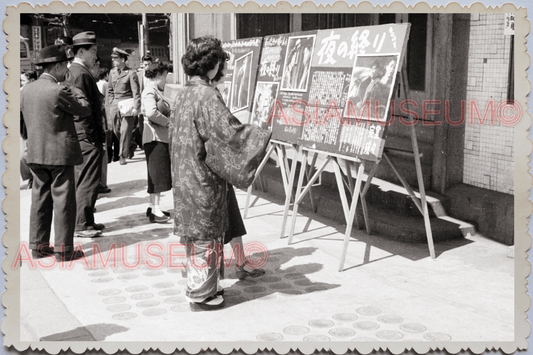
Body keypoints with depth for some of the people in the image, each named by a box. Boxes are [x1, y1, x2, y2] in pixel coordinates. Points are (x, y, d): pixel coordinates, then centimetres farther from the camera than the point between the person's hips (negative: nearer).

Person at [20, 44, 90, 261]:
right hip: (60, 154, -7)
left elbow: (22, 119, 15)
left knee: (40, 199, 14)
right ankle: (64, 249, 6)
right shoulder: (59, 91, -16)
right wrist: (77, 92, 8)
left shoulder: (26, 90, 7)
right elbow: (85, 110, -7)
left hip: (35, 154, 7)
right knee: (63, 201, 1)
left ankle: (38, 246, 21)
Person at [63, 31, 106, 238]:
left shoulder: (73, 71, 16)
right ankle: (82, 225, 1)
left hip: (80, 137, 11)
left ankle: (85, 221, 26)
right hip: (87, 136, -11)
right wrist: (93, 136, -18)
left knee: (81, 181, 16)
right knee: (88, 182, -5)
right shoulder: (81, 73, -16)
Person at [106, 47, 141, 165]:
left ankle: (123, 156, 2)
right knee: (116, 131, 8)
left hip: (127, 106, -6)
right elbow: (110, 90, 19)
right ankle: (129, 150, 28)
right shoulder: (112, 72, 11)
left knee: (125, 131, -5)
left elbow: (136, 92, -8)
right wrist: (110, 104, 10)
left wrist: (136, 107, -16)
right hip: (115, 106, 6)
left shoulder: (131, 73, -6)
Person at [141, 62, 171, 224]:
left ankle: (153, 207, 20)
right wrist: (168, 121, -16)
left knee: (159, 174, 13)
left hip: (162, 137, 10)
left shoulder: (156, 91, 19)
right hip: (155, 137, -10)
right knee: (157, 173, -8)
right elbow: (151, 113, -27)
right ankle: (155, 210, -5)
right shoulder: (150, 91, -12)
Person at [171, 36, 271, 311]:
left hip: (185, 176, 9)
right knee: (205, 237, 3)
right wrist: (266, 134, -15)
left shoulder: (184, 94, 8)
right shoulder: (208, 96, -20)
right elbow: (230, 132, -26)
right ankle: (200, 295, 13)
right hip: (203, 179, -9)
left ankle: (198, 286, 32)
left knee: (194, 234, 19)